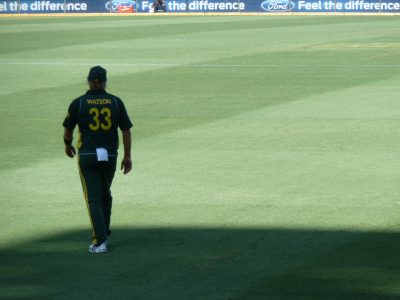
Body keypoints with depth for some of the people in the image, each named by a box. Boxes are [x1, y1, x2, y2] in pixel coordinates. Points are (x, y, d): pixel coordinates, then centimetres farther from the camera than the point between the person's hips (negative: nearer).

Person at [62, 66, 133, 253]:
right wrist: (127, 157, 8)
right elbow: (126, 131, 2)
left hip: (87, 156, -2)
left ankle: (100, 241, -9)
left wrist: (68, 145, 27)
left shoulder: (78, 103, -3)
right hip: (110, 156, 2)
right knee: (105, 196, 21)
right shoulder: (116, 102, 2)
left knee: (93, 199, -1)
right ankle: (103, 234, 26)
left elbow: (68, 130, 7)